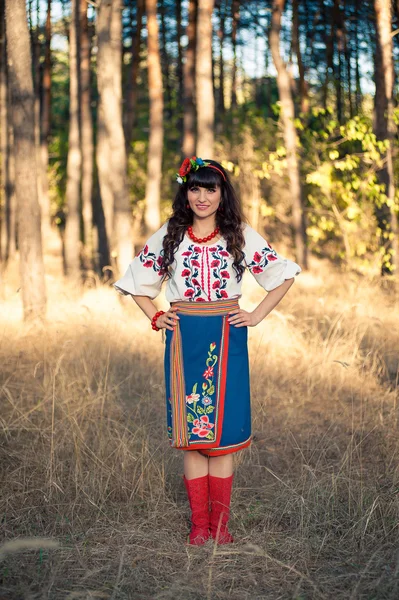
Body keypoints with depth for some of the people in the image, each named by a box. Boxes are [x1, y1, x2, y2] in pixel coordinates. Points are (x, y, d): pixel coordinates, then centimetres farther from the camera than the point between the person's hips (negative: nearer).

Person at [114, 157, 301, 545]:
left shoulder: (242, 236, 3)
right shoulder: (168, 236, 7)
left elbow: (282, 275, 9)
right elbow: (137, 280, 17)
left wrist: (256, 316, 1)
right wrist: (155, 318, 6)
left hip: (226, 340, -1)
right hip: (184, 341, 1)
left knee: (222, 431, 1)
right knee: (190, 434, 2)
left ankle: (220, 523, 11)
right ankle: (199, 524, 11)